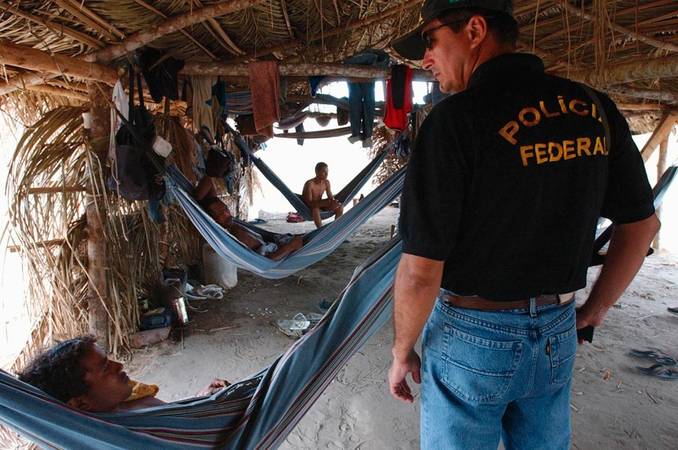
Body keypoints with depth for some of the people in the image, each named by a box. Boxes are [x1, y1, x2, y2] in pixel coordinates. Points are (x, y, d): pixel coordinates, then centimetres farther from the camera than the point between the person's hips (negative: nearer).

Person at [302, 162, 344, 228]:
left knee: (340, 206, -8)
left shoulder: (326, 182, -7)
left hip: (319, 204, 7)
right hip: (307, 208, -7)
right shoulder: (309, 184, -27)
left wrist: (334, 202, -26)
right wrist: (327, 203, -37)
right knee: (315, 209, -41)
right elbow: (309, 203, -31)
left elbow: (331, 197, 1)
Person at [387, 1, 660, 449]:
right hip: (556, 337, 6)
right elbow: (643, 223, 8)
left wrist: (401, 353, -5)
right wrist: (594, 310, 17)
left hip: (470, 335, -5)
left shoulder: (455, 120, -21)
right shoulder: (593, 108, -1)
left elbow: (420, 272, -22)